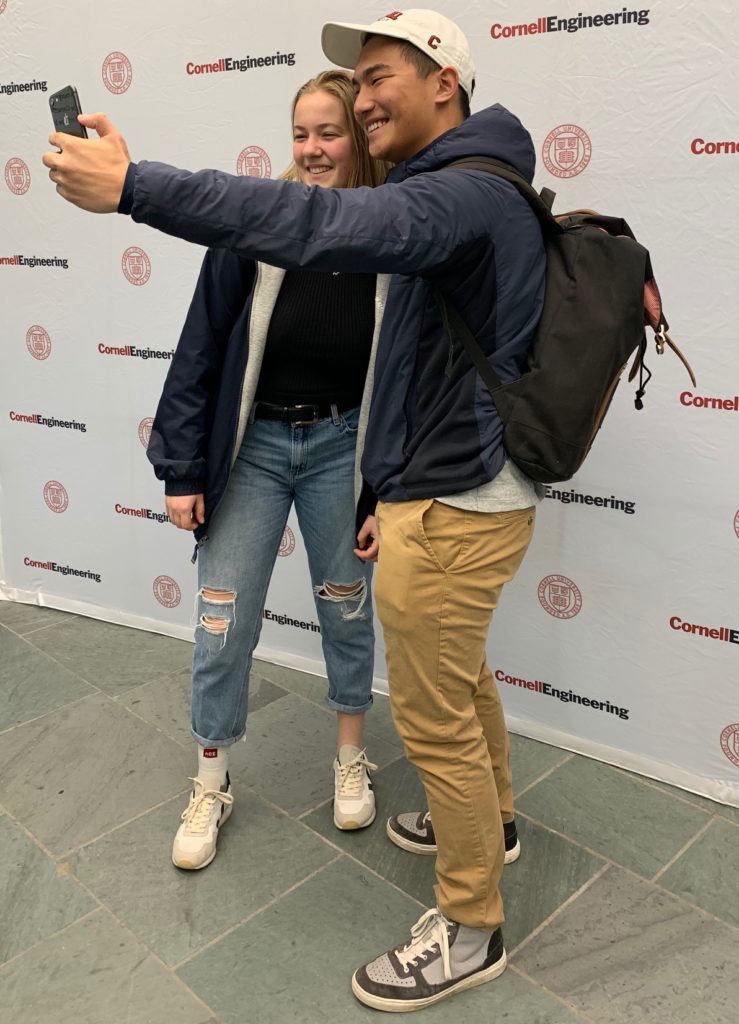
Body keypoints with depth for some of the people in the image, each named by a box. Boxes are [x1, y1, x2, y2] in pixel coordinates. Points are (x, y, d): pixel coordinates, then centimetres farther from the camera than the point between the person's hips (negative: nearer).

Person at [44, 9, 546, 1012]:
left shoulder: (469, 190, -17)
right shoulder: (461, 191, 16)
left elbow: (333, 224, -37)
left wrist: (135, 186, -36)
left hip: (450, 507, -10)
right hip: (462, 488, 10)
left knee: (433, 718, 3)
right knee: (461, 680, 25)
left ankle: (470, 928, 24)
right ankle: (486, 820, 49)